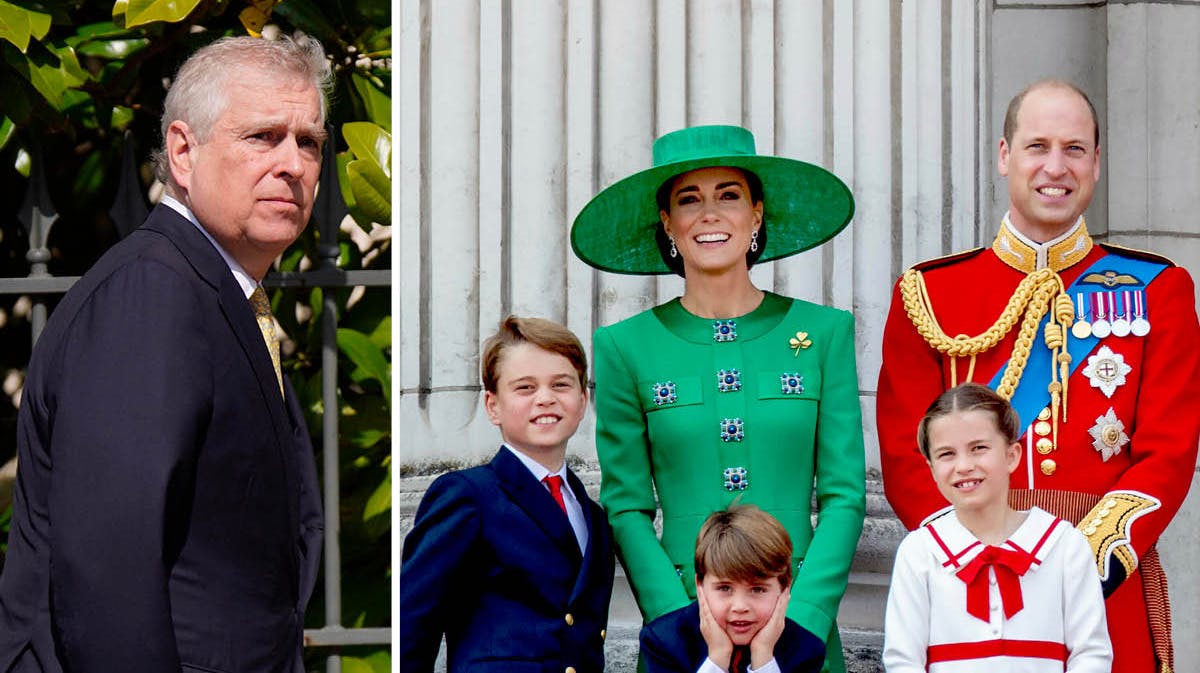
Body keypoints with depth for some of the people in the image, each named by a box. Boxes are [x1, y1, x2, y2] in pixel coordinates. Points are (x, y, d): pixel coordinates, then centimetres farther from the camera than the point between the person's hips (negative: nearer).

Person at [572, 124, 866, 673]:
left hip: (803, 615, 1)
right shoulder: (625, 348, 2)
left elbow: (844, 496, 1)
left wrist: (799, 625, -11)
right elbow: (626, 509, 0)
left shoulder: (823, 333, 4)